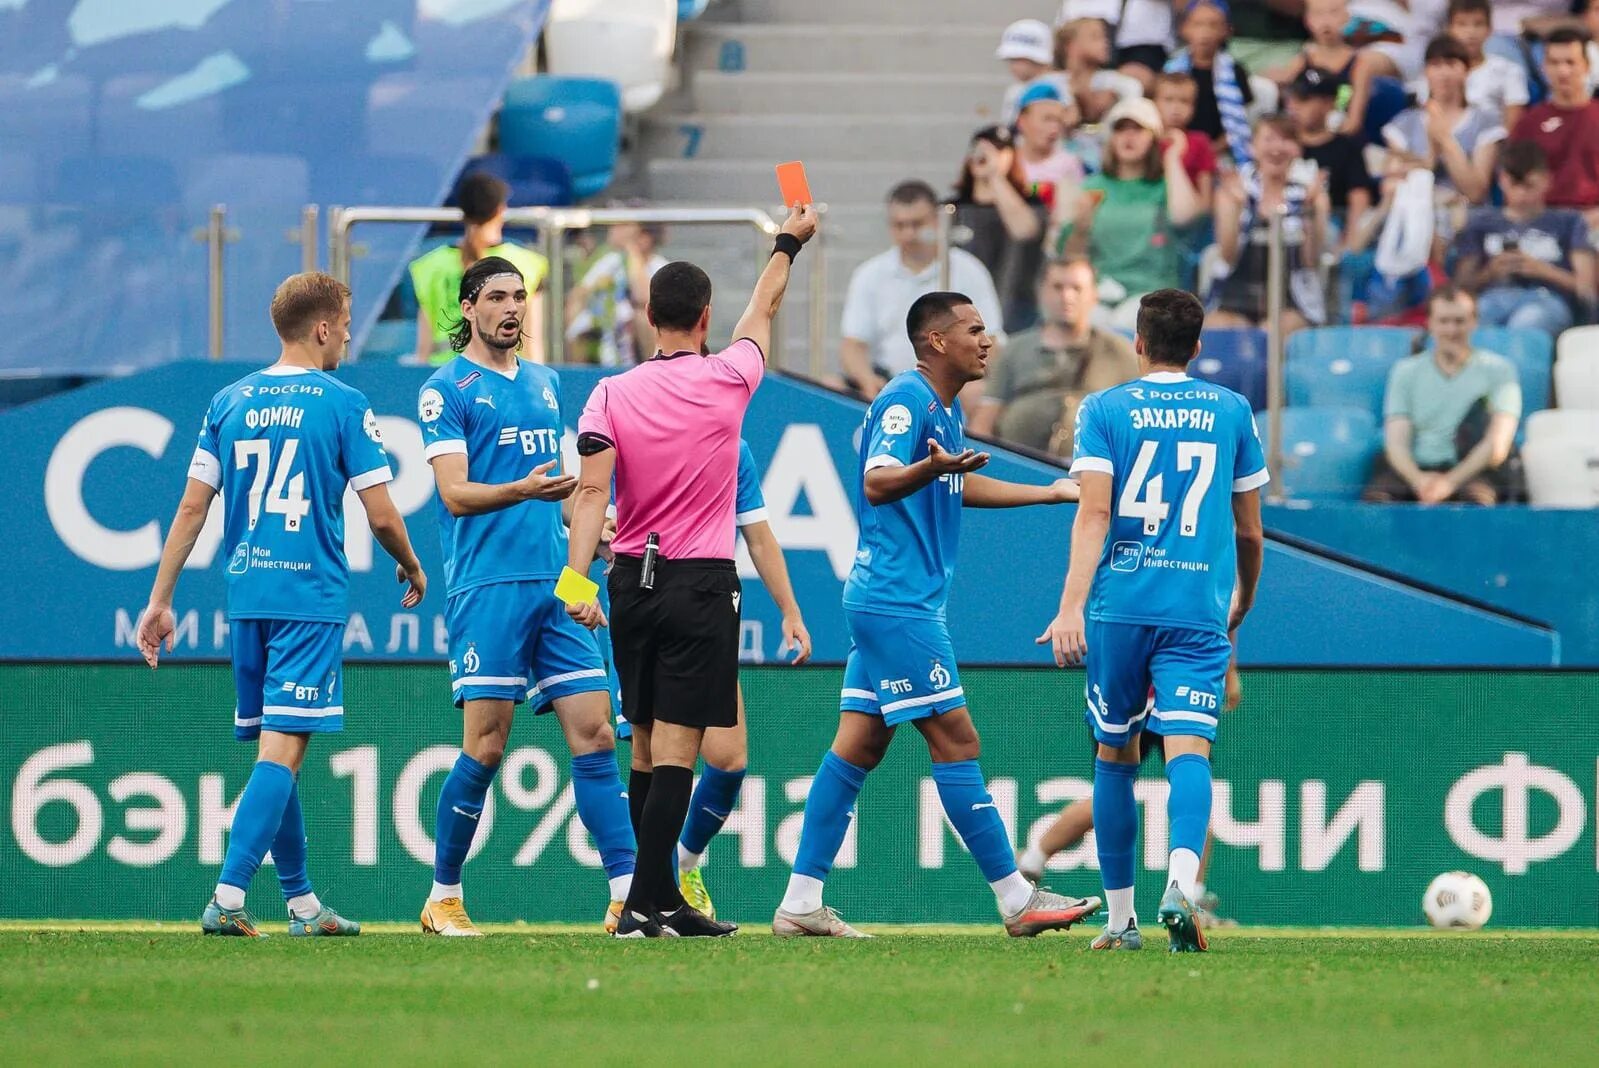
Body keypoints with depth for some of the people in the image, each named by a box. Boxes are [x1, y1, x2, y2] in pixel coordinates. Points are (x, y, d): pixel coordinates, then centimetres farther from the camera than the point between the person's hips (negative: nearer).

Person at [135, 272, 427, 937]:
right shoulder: (343, 406, -5)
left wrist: (160, 599, 11)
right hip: (310, 596, -5)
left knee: (275, 751, 13)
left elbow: (192, 507, 8)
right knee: (282, 750, -9)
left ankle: (302, 903, 20)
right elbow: (382, 515, -6)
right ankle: (228, 897, -21)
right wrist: (411, 566, 14)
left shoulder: (229, 402, 9)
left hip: (245, 596, 6)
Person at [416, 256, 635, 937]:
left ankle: (628, 893, -5)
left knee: (595, 734, -2)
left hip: (555, 585, 6)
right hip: (488, 586, -6)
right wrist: (524, 490, -26)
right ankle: (444, 896, 6)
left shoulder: (545, 383, 19)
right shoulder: (446, 389, -2)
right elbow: (456, 493, -11)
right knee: (485, 748, -6)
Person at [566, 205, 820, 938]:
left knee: (646, 752, 11)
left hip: (633, 579, 3)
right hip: (702, 582, -3)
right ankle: (645, 906, -14)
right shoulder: (728, 380, -3)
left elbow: (592, 491, -13)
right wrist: (790, 241, 32)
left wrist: (578, 577, -18)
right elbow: (764, 307, 16)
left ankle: (664, 902, 15)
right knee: (675, 753, -7)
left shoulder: (611, 395, -1)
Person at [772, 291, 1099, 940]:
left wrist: (1051, 493, 36)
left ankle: (800, 904, 6)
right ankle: (1017, 900, -6)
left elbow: (958, 488, 32)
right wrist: (933, 467, -46)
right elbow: (878, 484, -27)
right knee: (955, 740, -8)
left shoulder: (947, 409, 17)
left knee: (858, 746, 7)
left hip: (893, 602, 10)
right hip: (898, 601, -10)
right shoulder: (905, 401, -14)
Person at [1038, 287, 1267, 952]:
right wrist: (1245, 597, 34)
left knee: (1115, 753, 14)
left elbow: (1093, 512, -8)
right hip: (1199, 610, 0)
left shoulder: (1104, 410, 5)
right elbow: (1250, 529, 17)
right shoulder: (1230, 412, 11)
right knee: (1187, 747, -11)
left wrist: (1071, 605, -15)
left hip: (1120, 604, 0)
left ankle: (1120, 917, 18)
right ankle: (1182, 881, -38)